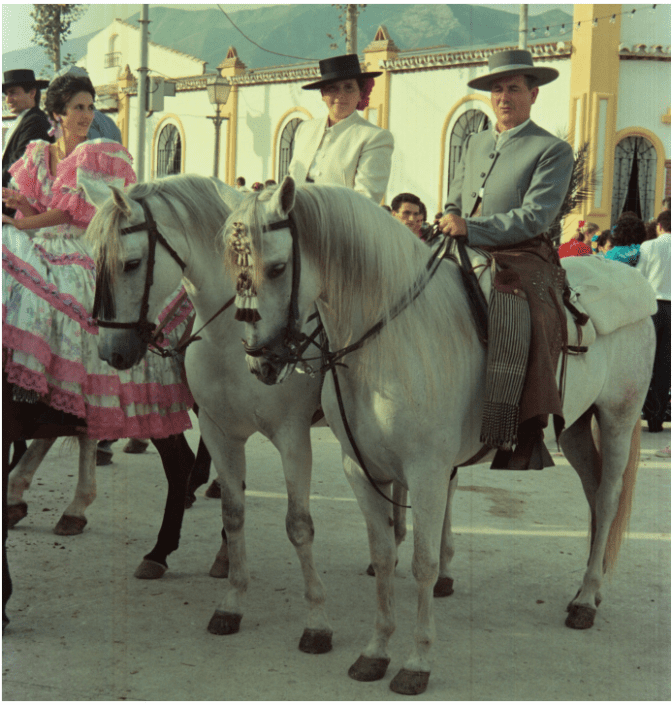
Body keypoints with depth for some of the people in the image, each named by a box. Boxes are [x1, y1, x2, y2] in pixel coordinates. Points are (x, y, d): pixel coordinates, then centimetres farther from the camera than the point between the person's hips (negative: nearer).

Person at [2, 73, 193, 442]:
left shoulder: (100, 156, 0)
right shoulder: (37, 155, 14)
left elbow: (76, 210, -8)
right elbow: (34, 212, 12)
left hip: (84, 253, -4)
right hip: (40, 249, 4)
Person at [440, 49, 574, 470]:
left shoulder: (553, 150, 1)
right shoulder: (476, 144, 22)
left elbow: (535, 217, -11)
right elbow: (455, 205, 29)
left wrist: (470, 229, -20)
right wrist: (448, 230, 5)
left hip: (522, 262, -6)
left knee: (529, 326, -31)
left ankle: (527, 437, -27)